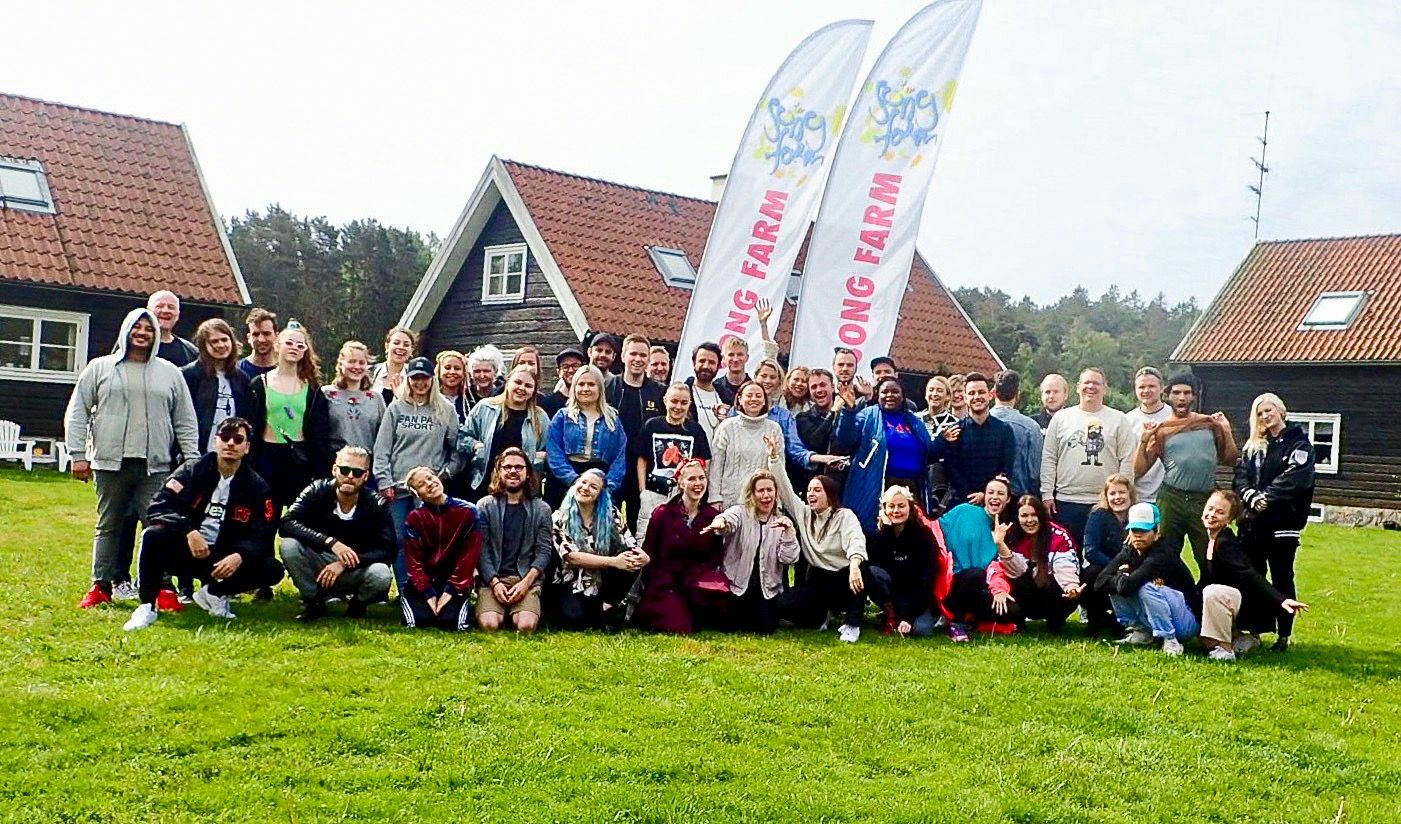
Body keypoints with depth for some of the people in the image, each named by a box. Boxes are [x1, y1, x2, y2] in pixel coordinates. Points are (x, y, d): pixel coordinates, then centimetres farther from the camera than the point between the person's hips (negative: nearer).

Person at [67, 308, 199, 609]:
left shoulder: (170, 372, 11)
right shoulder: (99, 368, 8)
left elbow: (186, 421, 11)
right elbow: (77, 413, 7)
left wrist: (192, 459, 4)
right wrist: (78, 454, 0)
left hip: (156, 466, 0)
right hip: (110, 462, 0)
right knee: (108, 526, 9)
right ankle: (101, 585, 16)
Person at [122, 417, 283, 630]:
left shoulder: (257, 487, 0)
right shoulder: (193, 469, -3)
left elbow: (261, 538, -5)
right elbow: (158, 507, -14)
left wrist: (240, 556, -27)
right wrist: (189, 531, -31)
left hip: (222, 560, 2)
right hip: (183, 551, -2)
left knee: (273, 570, -21)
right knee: (154, 534, -33)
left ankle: (213, 593, 4)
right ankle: (147, 607, -18)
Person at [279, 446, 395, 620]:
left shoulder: (377, 505, -12)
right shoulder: (317, 491, -11)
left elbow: (389, 550, -18)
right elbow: (287, 523, -25)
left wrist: (344, 564, -29)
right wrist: (330, 542, -37)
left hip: (356, 572, -1)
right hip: (318, 566, 1)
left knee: (381, 574, -33)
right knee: (289, 545, -27)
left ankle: (358, 604, 3)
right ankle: (313, 602, -3)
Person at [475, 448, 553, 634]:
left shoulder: (541, 509, 8)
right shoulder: (485, 506, 6)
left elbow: (543, 551, 2)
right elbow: (481, 549, -1)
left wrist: (526, 582, -13)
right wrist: (495, 582, -14)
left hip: (527, 579, 0)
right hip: (492, 578, 0)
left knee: (526, 626, -25)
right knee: (489, 625, -26)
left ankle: (515, 613, 9)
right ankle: (504, 612, 8)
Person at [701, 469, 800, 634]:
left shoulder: (781, 522, 5)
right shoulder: (740, 513, -3)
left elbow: (788, 558, -5)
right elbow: (729, 519, -29)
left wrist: (789, 532, -21)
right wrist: (720, 522, -54)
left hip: (766, 588, 2)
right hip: (736, 584, -1)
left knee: (766, 628, -17)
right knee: (731, 626, -17)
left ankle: (765, 612, 18)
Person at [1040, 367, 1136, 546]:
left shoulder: (1118, 420, 5)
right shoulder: (1061, 418, 8)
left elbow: (1127, 460, 3)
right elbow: (1049, 459, 8)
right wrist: (1047, 494, 1)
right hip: (1065, 501, 1)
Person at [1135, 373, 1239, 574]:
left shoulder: (1210, 424, 9)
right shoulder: (1161, 430, 5)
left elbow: (1231, 460, 11)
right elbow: (1139, 471, 3)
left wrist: (1226, 430, 4)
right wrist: (1143, 440, -8)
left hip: (1205, 499, 0)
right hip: (1172, 498, 0)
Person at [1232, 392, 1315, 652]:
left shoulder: (1299, 443, 2)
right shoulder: (1253, 446, 16)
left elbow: (1294, 479, -12)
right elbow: (1241, 475, 3)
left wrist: (1266, 498, -19)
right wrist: (1251, 496, -16)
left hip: (1282, 523, -5)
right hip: (1252, 522, 5)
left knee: (1282, 579, 0)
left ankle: (1284, 636, 5)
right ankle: (1255, 630, 15)